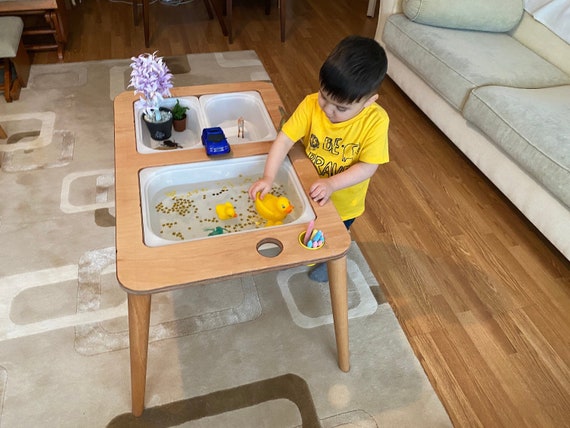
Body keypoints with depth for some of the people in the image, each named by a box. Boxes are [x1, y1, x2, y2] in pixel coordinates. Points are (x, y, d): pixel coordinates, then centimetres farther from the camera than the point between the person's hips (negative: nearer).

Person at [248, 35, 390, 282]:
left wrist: (332, 183, -38)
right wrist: (268, 177, -37)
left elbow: (368, 166, -27)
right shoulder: (311, 105, -26)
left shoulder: (376, 121, -30)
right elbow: (284, 140, -26)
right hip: (308, 190, 2)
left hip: (344, 202, -1)